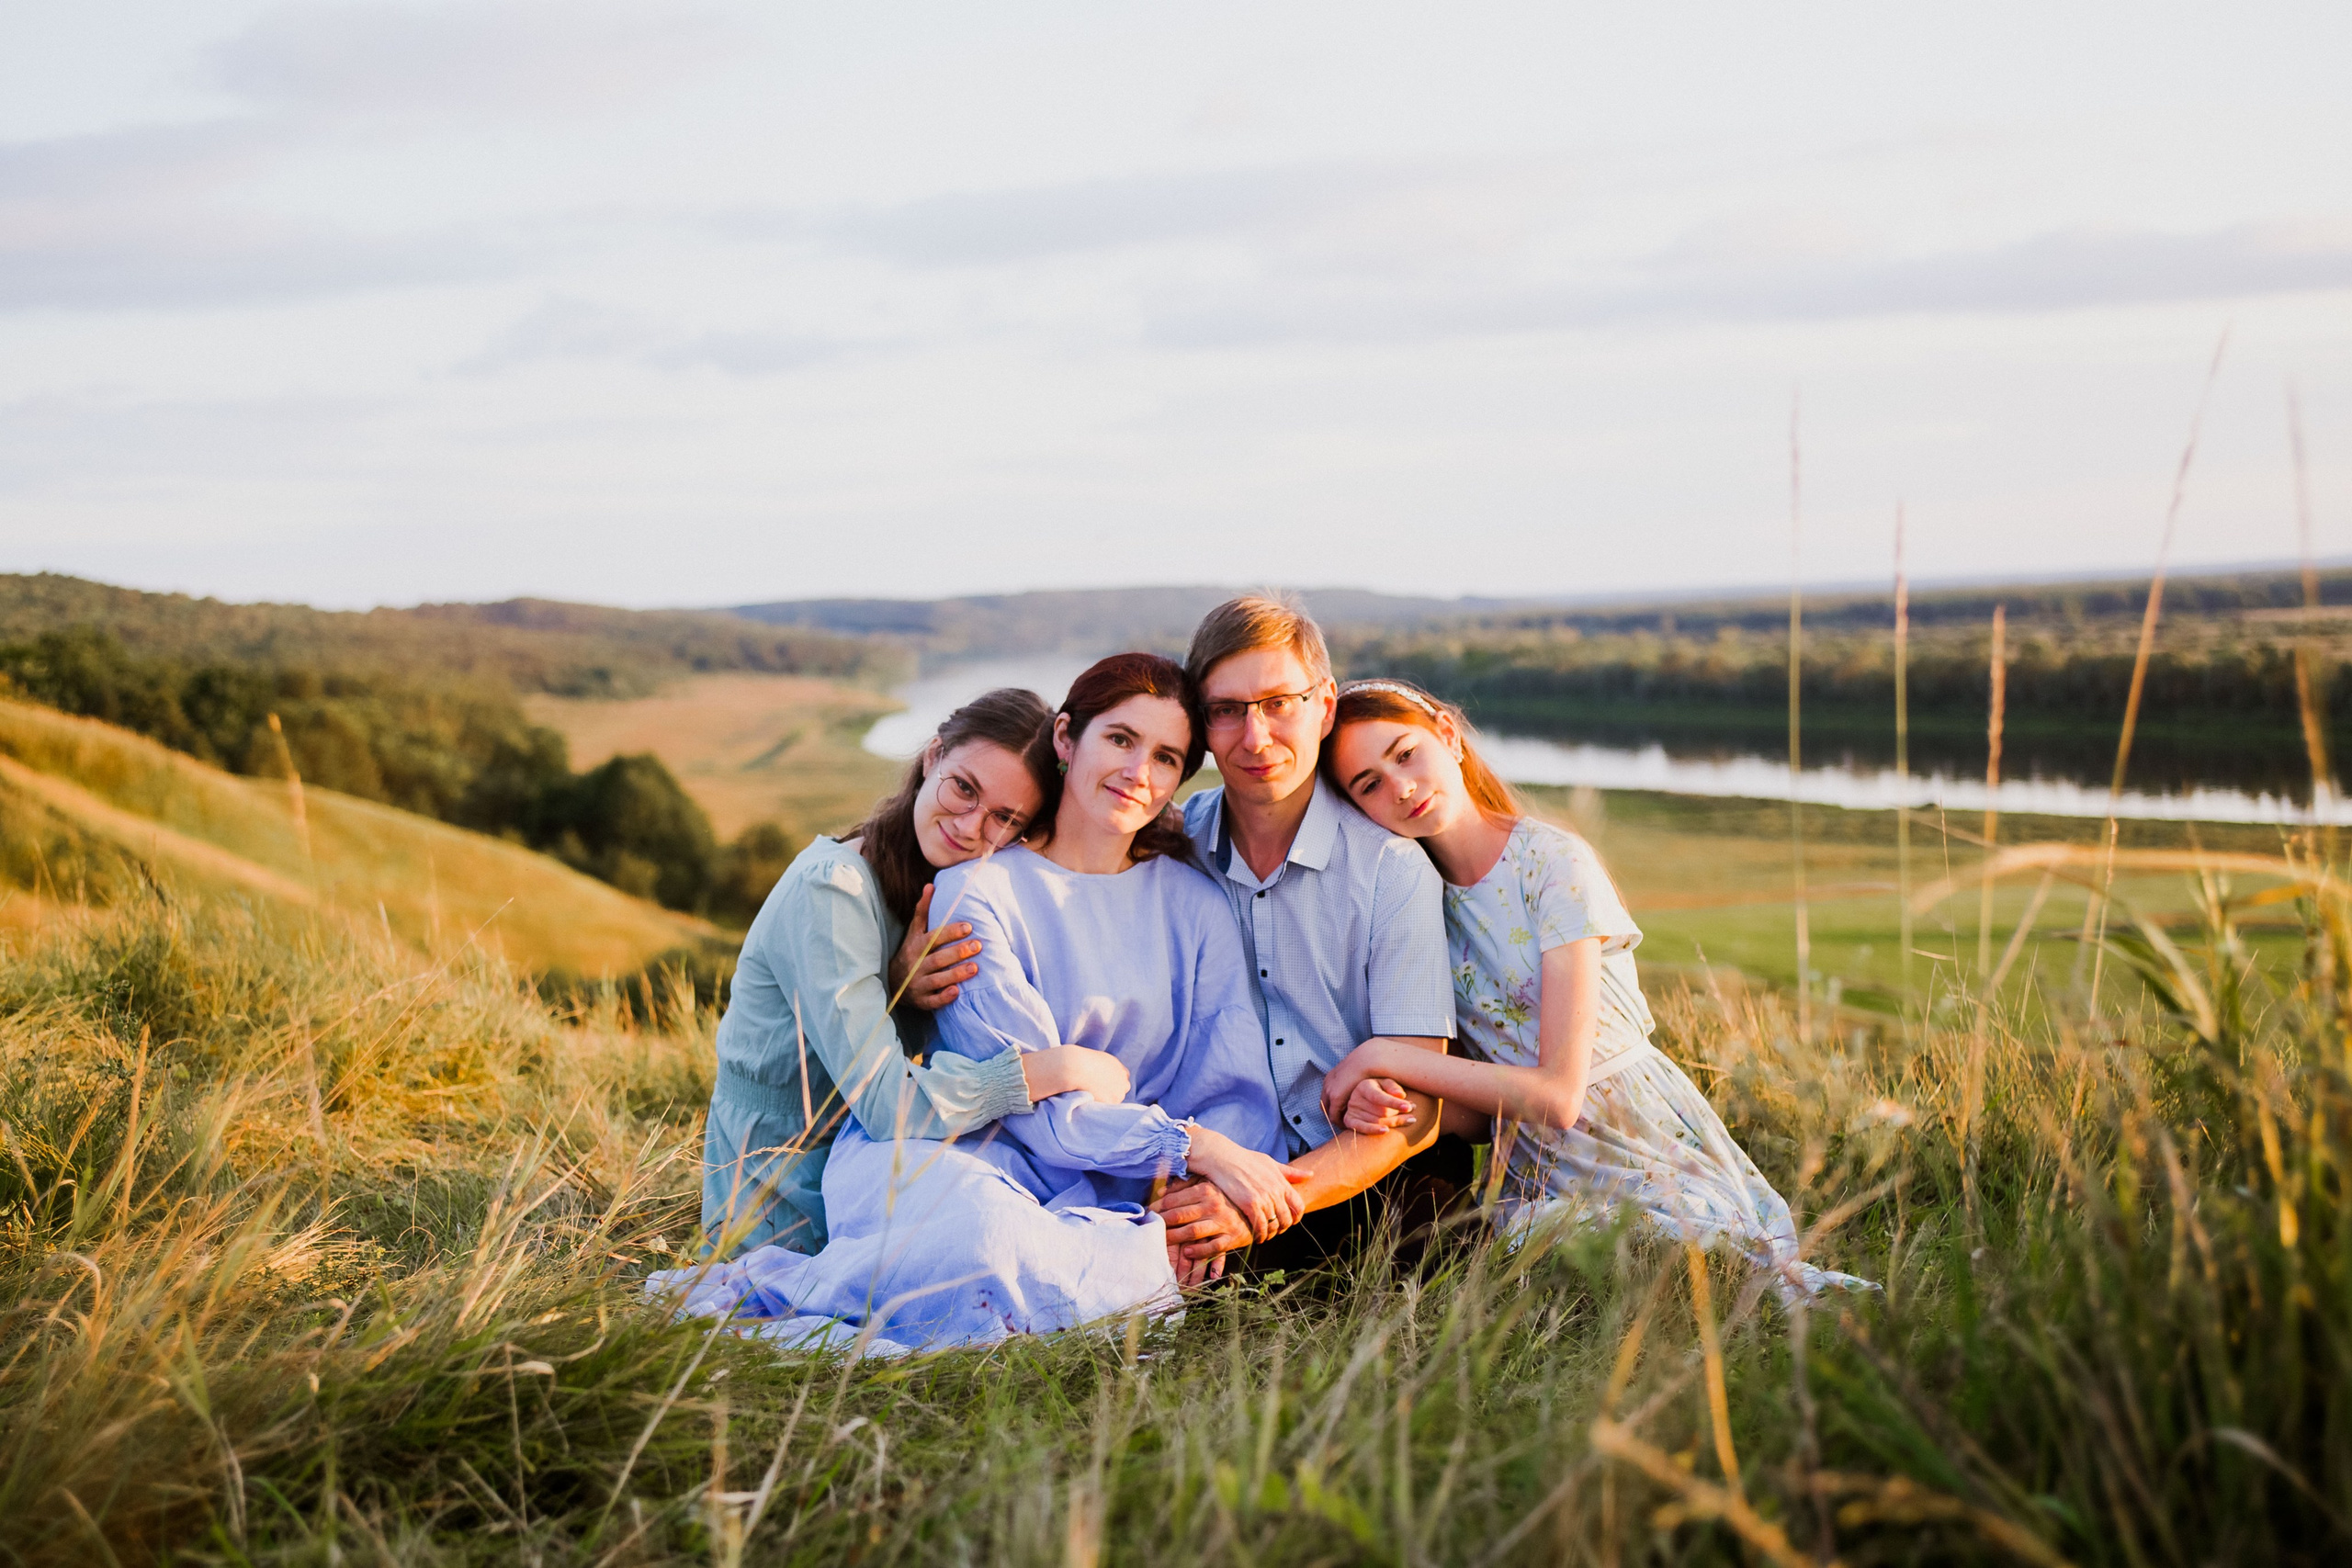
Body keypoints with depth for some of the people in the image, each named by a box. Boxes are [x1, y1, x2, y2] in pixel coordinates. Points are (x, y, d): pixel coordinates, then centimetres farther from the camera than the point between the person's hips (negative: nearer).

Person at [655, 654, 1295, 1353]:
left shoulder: (1193, 905, 10)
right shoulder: (978, 888, -3)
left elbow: (1238, 1091, 4)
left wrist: (1205, 1194, -17)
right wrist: (1194, 1147, -19)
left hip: (1097, 1192, 4)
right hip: (940, 1154, -4)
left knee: (1156, 1268, -35)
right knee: (991, 1248, -41)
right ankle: (752, 1285, -18)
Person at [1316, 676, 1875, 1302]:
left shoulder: (1556, 863, -12)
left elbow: (1557, 1095, -17)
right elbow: (1473, 1109, 3)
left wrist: (1384, 1057, -16)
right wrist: (1388, 1101, -19)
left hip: (1648, 1155, -4)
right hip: (1537, 1176, 5)